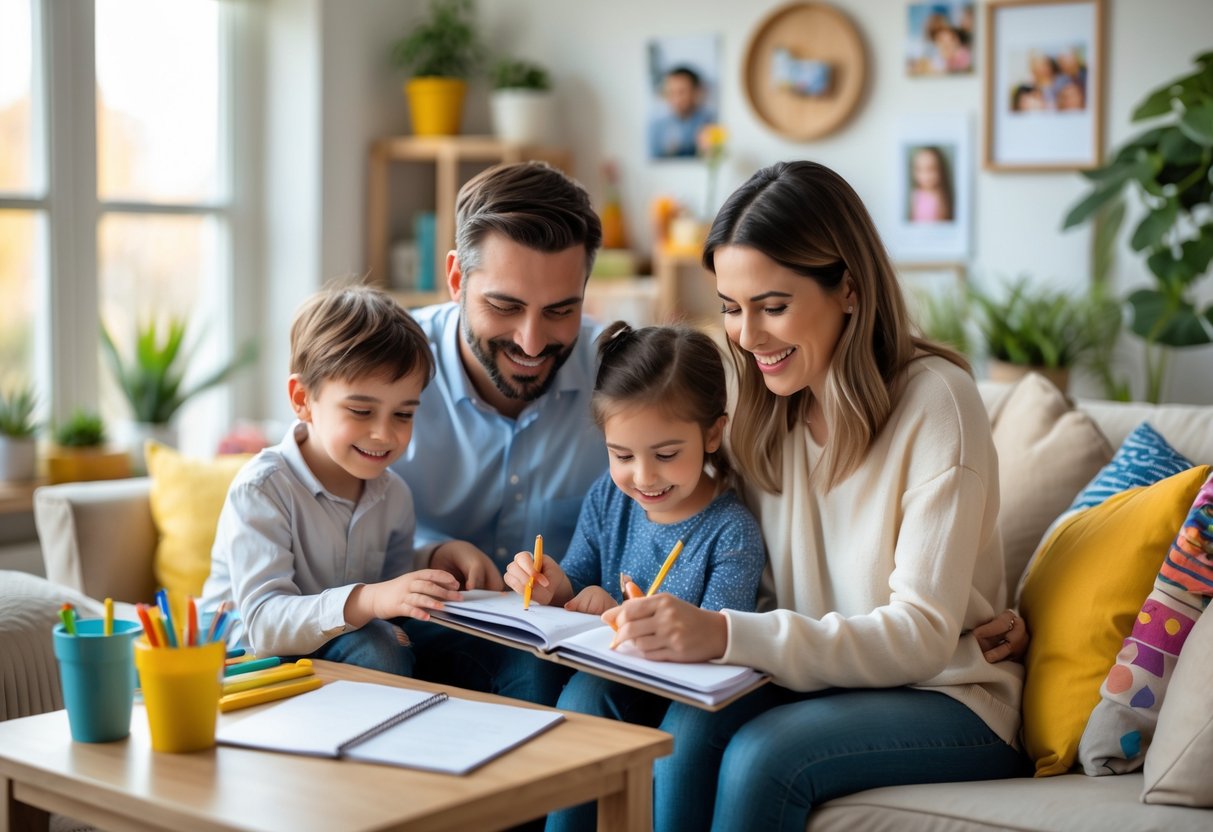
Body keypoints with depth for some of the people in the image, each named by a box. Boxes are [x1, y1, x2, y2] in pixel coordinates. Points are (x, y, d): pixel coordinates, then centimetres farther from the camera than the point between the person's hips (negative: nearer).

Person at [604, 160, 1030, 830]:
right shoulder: (766, 412, 4)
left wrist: (729, 634, -33)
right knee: (686, 728, -27)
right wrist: (681, 622, -19)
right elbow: (767, 596, 5)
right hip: (819, 680, 5)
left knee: (762, 753, -31)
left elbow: (923, 635, -21)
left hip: (946, 699, -4)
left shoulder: (936, 401, -15)